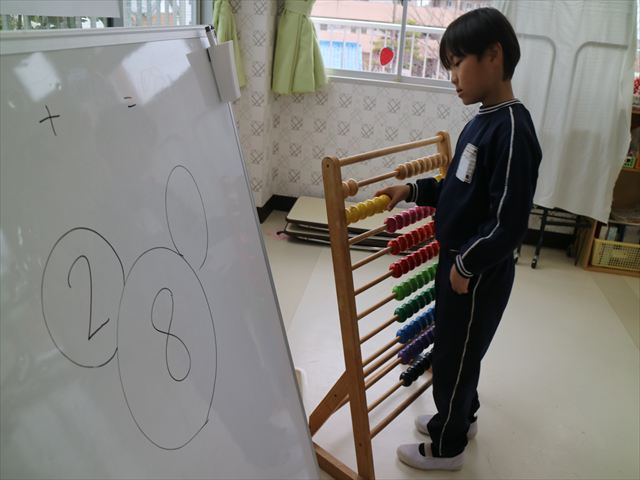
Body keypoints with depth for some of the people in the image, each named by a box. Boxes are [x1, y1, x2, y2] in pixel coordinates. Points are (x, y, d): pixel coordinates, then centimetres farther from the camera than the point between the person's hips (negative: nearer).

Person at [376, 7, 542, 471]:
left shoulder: (511, 129, -24)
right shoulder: (482, 120, 4)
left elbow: (509, 224, -26)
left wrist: (465, 264, -17)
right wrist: (413, 191, 5)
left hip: (479, 274, -9)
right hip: (459, 263, 9)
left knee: (454, 358, 9)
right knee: (456, 350, 24)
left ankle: (447, 447, 31)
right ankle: (461, 417, 47)